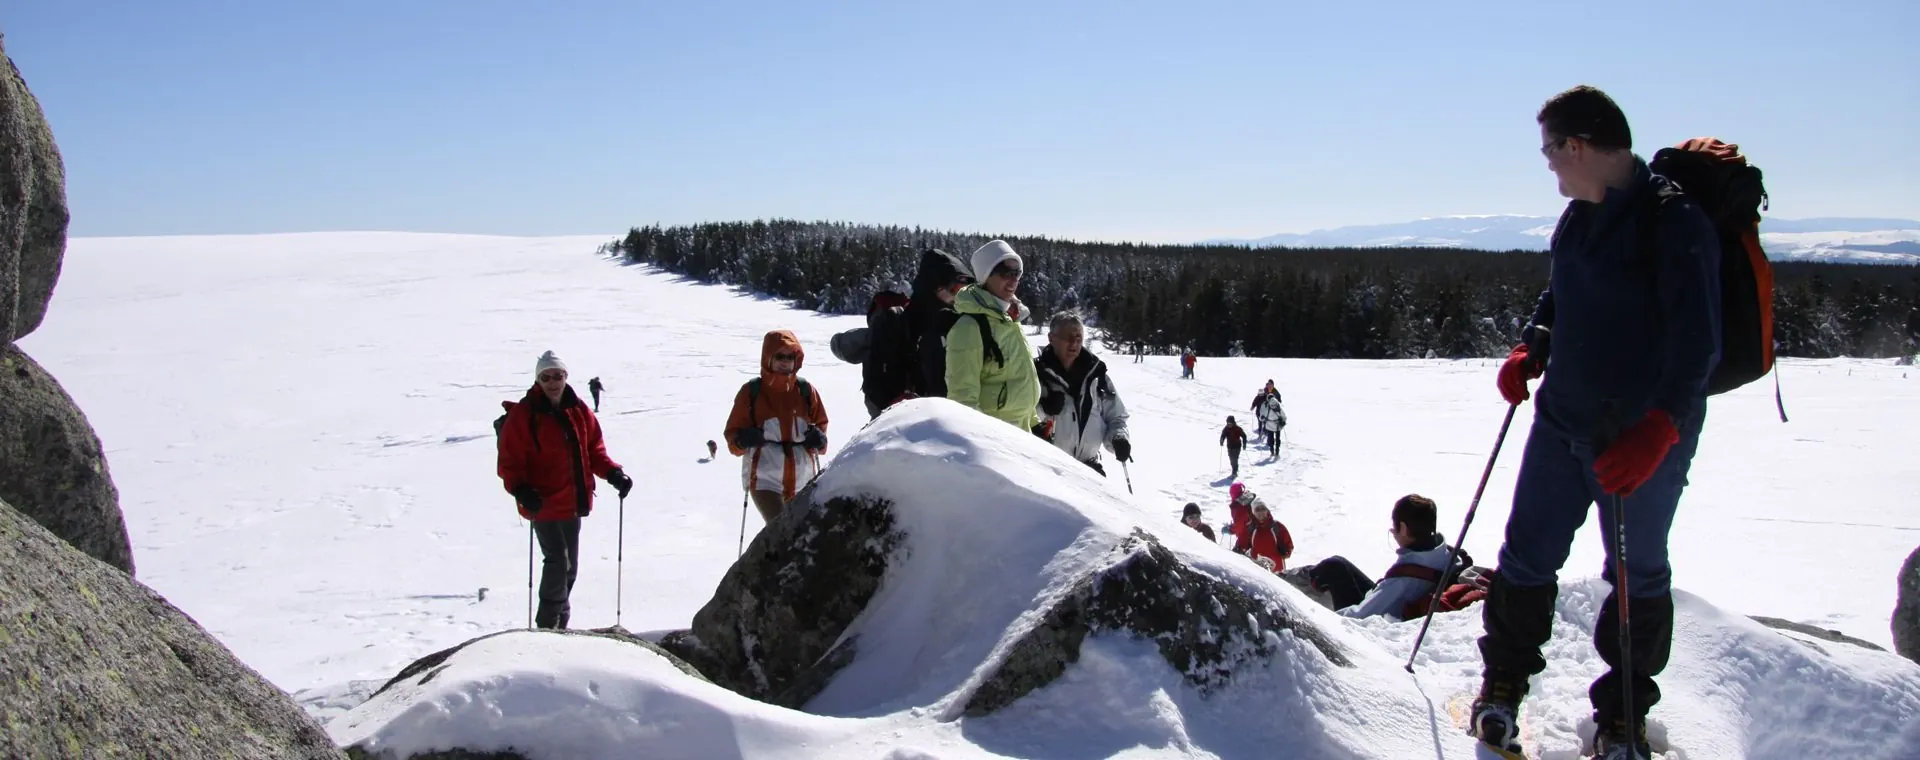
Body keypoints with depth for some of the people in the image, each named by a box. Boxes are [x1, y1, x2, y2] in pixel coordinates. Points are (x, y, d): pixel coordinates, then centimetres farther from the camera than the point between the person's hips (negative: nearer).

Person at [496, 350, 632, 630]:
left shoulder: (579, 411, 6)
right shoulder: (523, 415, -10)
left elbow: (594, 449, 13)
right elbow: (509, 462, -11)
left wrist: (612, 473, -3)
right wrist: (521, 490, -26)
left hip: (573, 502, 6)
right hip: (543, 502, -6)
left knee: (570, 565, 15)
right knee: (558, 562, -14)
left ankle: (559, 622, 32)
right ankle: (549, 625, 0)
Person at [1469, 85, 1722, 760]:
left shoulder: (1676, 222, -18)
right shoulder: (1579, 216, 6)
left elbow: (1698, 341, -23)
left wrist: (1657, 429, -32)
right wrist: (1529, 348, 4)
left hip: (1645, 440, -6)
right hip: (1561, 421, 6)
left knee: (1638, 575, 9)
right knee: (1527, 556, 9)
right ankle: (1504, 679, 28)